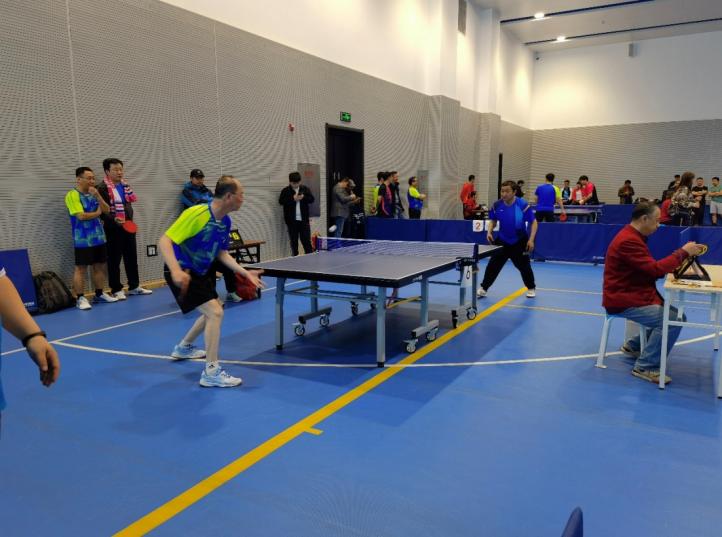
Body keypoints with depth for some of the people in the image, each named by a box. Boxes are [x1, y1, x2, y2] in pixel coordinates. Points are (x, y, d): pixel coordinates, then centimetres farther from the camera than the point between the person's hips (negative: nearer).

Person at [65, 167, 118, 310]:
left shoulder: (93, 194, 12)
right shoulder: (73, 195, -10)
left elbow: (106, 210, 5)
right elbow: (81, 216, -20)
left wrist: (97, 195, -9)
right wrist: (97, 213, -3)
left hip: (98, 237, 7)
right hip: (83, 239, -7)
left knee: (99, 266, 12)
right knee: (81, 268, -3)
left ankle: (99, 294, 23)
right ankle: (80, 298, 2)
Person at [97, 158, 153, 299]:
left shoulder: (125, 185, 12)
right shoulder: (103, 188, -12)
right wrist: (114, 219, -29)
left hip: (128, 226, 8)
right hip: (114, 228, -7)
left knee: (132, 257, 13)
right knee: (114, 260, 1)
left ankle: (134, 286, 23)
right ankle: (116, 290, 9)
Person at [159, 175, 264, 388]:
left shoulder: (225, 221, -3)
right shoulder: (196, 214, -27)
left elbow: (222, 253, 7)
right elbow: (164, 241, -30)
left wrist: (245, 273, -3)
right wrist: (176, 271, -45)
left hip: (202, 271, 9)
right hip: (182, 272, -9)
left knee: (213, 312, 23)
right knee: (215, 312, -19)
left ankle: (184, 347, 47)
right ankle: (211, 372, -10)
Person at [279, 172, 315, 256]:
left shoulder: (305, 189, 7)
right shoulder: (285, 191, 1)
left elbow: (312, 199, 2)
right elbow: (281, 201, -11)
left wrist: (303, 197, -16)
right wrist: (292, 199, -21)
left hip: (304, 219, 1)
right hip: (291, 220, -1)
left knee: (306, 241, 3)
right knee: (294, 242, 5)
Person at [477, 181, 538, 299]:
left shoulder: (523, 205, -19)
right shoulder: (497, 205, -9)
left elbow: (533, 223, -11)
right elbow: (493, 221, 8)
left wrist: (531, 240, -18)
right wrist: (489, 231, -10)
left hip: (519, 242, -2)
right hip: (502, 241, 2)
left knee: (524, 266, 8)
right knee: (493, 265, 0)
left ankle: (531, 288, 31)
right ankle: (483, 288, 11)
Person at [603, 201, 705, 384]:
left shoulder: (633, 236, 12)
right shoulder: (628, 241, -22)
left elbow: (650, 268, 14)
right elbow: (655, 269, -24)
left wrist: (674, 268, -2)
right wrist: (683, 252, -14)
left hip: (633, 295, 11)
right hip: (623, 301, -11)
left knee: (672, 315, 9)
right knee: (673, 319, -19)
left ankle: (633, 346, 22)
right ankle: (645, 367, -10)